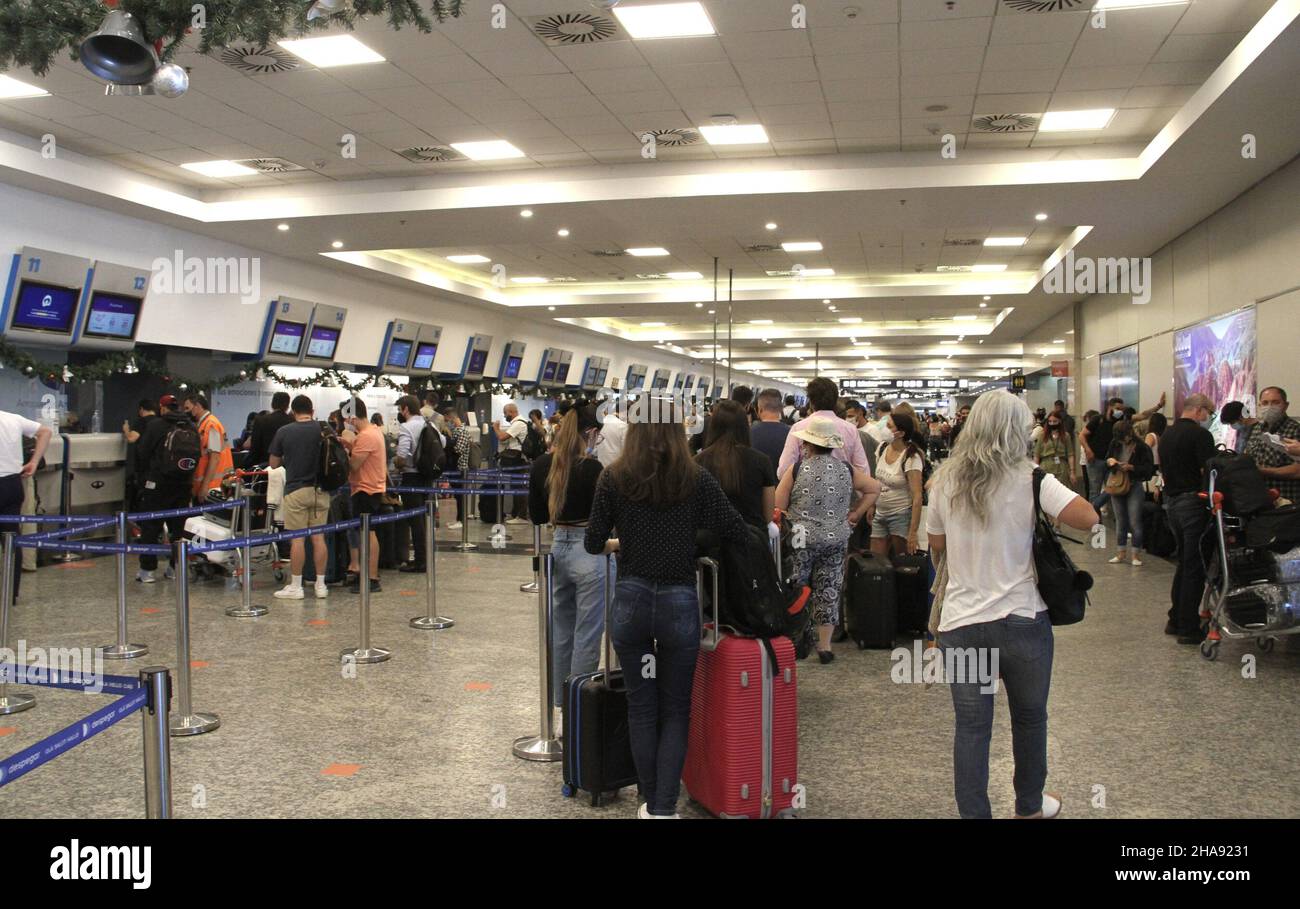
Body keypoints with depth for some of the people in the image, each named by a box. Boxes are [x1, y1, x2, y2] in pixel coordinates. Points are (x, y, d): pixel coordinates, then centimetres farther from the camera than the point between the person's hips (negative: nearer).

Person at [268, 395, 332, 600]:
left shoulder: (284, 432, -4)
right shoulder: (324, 430, 0)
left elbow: (273, 464, 4)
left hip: (296, 489, -2)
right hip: (320, 490, 2)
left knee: (297, 539, 1)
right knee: (318, 538, 7)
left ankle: (295, 586, 7)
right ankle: (321, 585, 11)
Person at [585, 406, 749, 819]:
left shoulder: (614, 477, -1)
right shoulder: (696, 479, -2)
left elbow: (593, 544, 3)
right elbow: (739, 534, -1)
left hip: (630, 601, 1)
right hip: (680, 602, -1)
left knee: (641, 706, 15)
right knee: (675, 710, 11)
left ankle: (650, 803, 24)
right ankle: (665, 808, 7)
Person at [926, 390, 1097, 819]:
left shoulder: (944, 482, 1)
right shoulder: (1029, 481, -10)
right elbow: (1089, 518, -15)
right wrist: (1041, 513, 3)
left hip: (961, 622, 1)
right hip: (1023, 621, -1)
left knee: (972, 727, 6)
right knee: (1030, 717, 20)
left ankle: (973, 812, 10)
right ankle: (1029, 805, 37)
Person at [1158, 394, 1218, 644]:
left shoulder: (1166, 435, 14)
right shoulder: (1200, 435, -13)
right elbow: (1208, 472, -18)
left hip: (1171, 501, 8)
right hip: (1193, 502, -8)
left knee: (1183, 562, 18)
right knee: (1195, 567, -3)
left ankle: (1176, 620, 22)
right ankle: (1189, 628, 0)